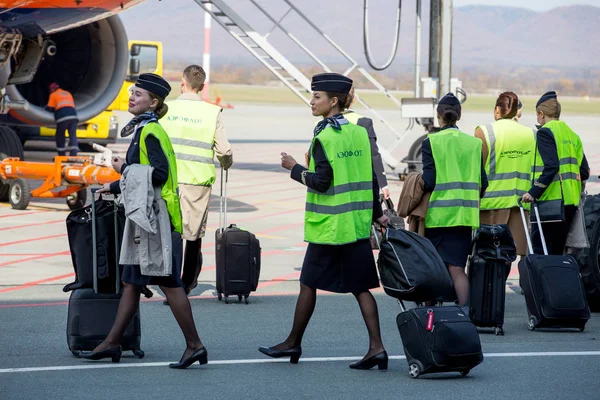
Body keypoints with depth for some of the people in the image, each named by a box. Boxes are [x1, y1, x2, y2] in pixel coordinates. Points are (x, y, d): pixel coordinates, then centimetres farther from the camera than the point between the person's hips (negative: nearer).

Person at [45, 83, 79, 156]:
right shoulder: (68, 93, 28)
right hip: (73, 115, 4)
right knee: (73, 136, -1)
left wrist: (45, 107, 33)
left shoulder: (53, 95, 13)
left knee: (60, 136, 8)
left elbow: (49, 108, 10)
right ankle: (73, 155, -14)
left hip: (62, 117, -4)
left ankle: (62, 155, 8)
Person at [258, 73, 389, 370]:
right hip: (358, 224, 6)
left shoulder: (324, 137, -13)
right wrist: (376, 213, 18)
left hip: (328, 226, -6)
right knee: (361, 287, 5)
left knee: (309, 283, 7)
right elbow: (371, 177, 11)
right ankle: (376, 347, -4)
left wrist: (294, 169, -4)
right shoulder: (360, 133, 7)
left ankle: (293, 343, 17)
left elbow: (322, 181, -18)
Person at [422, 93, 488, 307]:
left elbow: (428, 181, -10)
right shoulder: (474, 143, 7)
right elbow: (482, 182, 8)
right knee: (457, 269, 1)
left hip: (437, 214, -3)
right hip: (465, 215, 3)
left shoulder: (431, 142, -5)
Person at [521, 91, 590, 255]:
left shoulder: (545, 132, -5)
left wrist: (534, 192, -19)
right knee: (556, 252, 12)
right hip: (571, 201, 8)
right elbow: (584, 172, 14)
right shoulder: (572, 134, 18)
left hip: (551, 200, -8)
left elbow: (551, 166, -18)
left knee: (541, 252, -7)